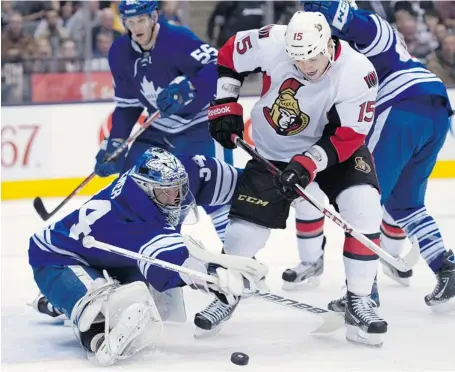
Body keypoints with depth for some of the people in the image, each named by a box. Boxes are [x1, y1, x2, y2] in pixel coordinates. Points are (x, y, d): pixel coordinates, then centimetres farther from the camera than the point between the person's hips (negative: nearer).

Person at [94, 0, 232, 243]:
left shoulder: (177, 39, -24)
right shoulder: (120, 53, -2)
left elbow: (219, 66, -32)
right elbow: (127, 105, 8)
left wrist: (186, 87, -44)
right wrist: (114, 143, -1)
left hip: (203, 121, -7)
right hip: (161, 129, 7)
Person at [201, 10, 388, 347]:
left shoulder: (358, 73, -29)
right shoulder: (271, 43, -25)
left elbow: (348, 136, -24)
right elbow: (228, 56, -5)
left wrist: (308, 164, -35)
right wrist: (224, 106, -8)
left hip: (335, 143, -1)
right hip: (273, 150, 1)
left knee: (363, 208, -23)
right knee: (246, 227, -3)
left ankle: (359, 301, -12)